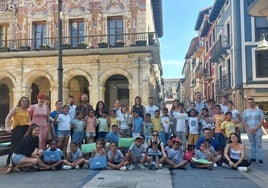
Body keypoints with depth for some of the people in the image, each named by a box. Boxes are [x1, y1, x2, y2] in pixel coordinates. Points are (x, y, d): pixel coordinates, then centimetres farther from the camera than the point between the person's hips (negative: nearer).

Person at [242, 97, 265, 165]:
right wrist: (249, 129, -8)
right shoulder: (245, 112, 9)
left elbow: (262, 120, 0)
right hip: (249, 131, 2)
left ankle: (260, 159, -3)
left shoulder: (259, 111, 5)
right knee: (252, 144, 7)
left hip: (258, 130, -2)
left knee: (259, 144, -4)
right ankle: (253, 158, 12)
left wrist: (256, 128, -11)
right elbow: (244, 121, 5)